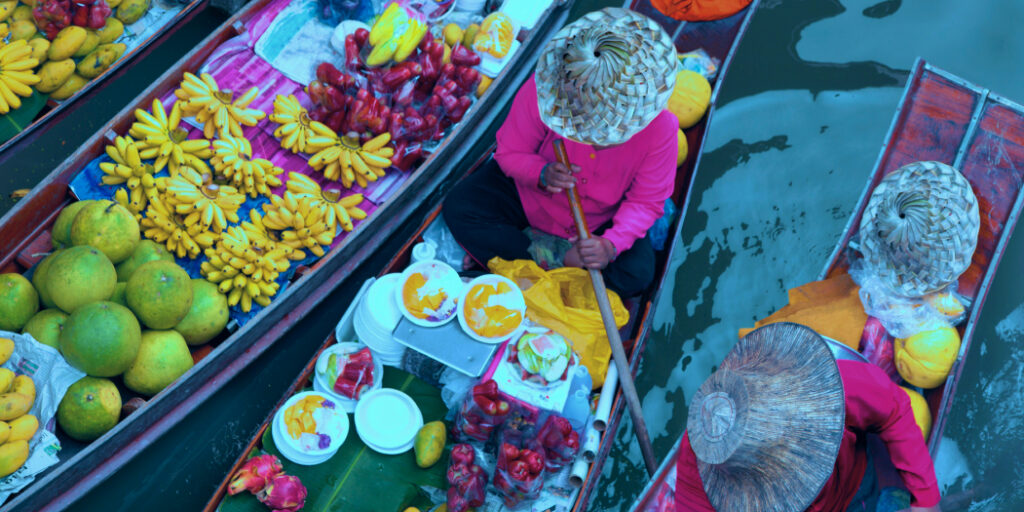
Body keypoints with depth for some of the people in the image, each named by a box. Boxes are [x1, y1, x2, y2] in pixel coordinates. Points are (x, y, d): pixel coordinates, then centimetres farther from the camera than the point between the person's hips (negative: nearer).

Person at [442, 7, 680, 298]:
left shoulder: (659, 127, -27)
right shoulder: (543, 89, -28)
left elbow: (646, 201, -17)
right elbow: (509, 151, -13)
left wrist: (611, 245, -35)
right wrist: (541, 173, -36)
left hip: (599, 221, 0)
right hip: (530, 196, 1)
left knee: (637, 275, -25)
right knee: (459, 208, -21)